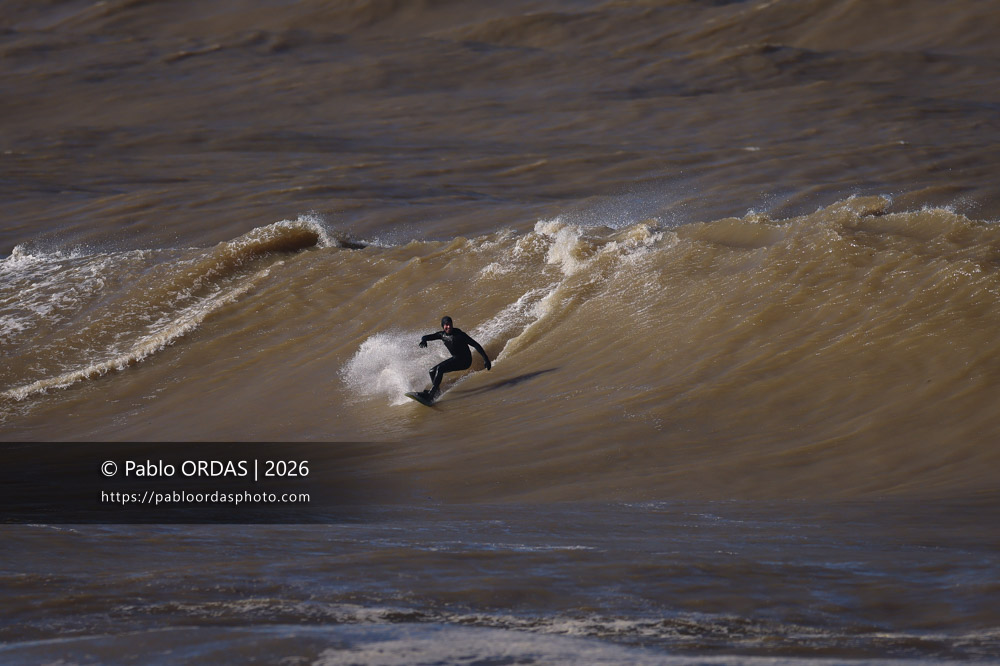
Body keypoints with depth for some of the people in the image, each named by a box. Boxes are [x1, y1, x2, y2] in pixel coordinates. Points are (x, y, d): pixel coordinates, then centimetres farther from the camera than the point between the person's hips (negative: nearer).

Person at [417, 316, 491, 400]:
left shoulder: (459, 334, -19)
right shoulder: (442, 334, 0)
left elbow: (475, 345, -19)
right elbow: (426, 337, 5)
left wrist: (486, 358, -26)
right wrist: (423, 340, -22)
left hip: (464, 361, -8)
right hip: (455, 359, 8)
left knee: (440, 369, -24)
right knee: (433, 371, 5)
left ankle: (430, 393, -26)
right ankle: (437, 393, 9)